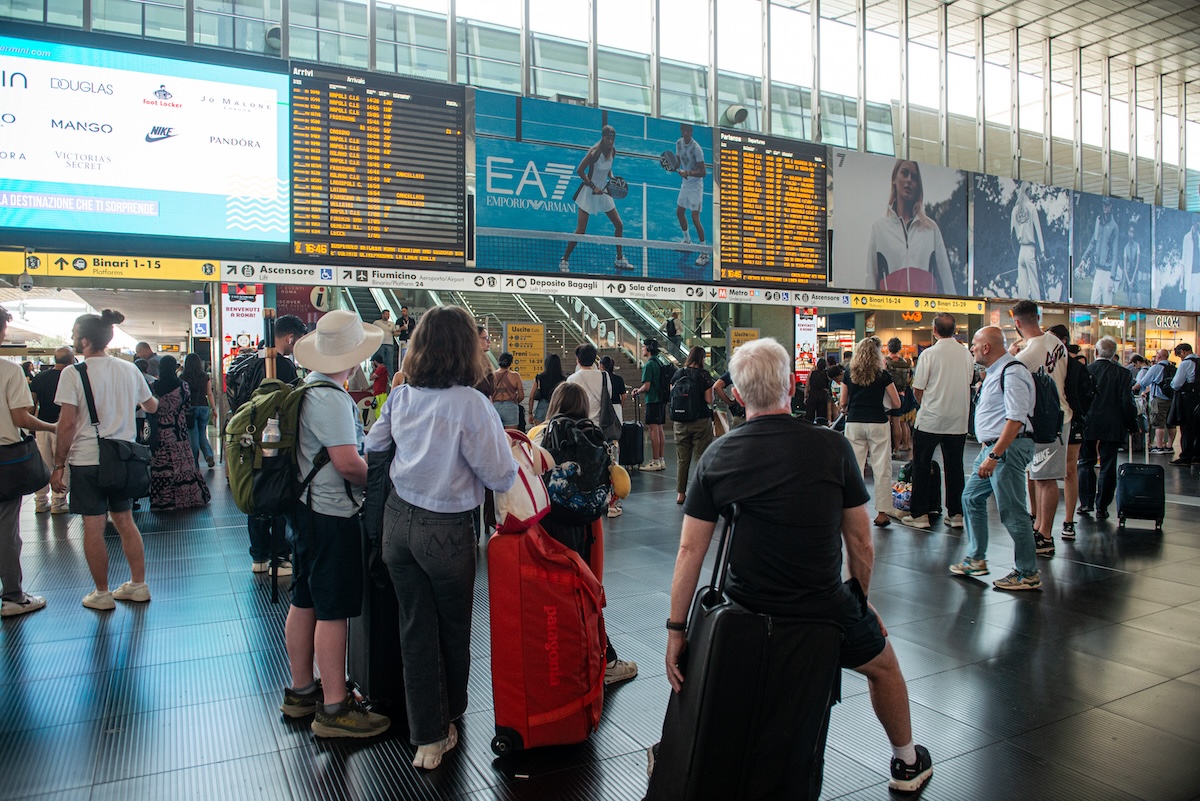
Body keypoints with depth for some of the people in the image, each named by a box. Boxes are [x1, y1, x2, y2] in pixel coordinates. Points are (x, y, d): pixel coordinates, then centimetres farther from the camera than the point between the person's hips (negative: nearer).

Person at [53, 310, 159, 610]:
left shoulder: (73, 373, -11)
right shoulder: (129, 369, 3)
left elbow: (68, 423, -14)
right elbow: (152, 406, 17)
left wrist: (59, 465, -5)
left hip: (87, 460, -5)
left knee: (93, 528, 5)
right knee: (125, 522, 15)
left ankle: (102, 594, 15)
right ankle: (138, 585, 21)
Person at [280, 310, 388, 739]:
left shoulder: (306, 388, 10)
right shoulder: (330, 398, -20)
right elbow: (348, 463, -24)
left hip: (307, 507, 10)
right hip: (332, 514, -10)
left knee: (305, 602, 17)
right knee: (334, 609, -2)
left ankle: (301, 691, 30)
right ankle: (334, 709, 7)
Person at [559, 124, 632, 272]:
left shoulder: (613, 151, 0)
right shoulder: (595, 152, -22)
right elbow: (579, 170, -19)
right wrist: (593, 187, -22)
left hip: (603, 192, 7)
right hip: (589, 193, -7)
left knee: (619, 224, 8)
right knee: (580, 231, -9)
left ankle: (620, 260, 23)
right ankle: (564, 260, 6)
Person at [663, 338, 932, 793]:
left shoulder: (717, 456, -8)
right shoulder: (832, 447, -11)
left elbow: (689, 550, -7)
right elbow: (860, 541, -3)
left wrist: (676, 629, 0)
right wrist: (861, 599, 14)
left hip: (746, 612, 1)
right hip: (825, 610, -1)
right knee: (884, 666, 29)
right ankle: (907, 763, 50)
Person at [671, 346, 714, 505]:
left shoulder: (678, 373, 4)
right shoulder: (704, 374, -8)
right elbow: (709, 400, -11)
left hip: (680, 422, 4)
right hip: (701, 421, -4)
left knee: (682, 459, 11)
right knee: (702, 458, 2)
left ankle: (680, 494, 15)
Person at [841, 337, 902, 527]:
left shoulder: (849, 374, 3)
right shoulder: (883, 375, -2)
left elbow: (843, 402, 10)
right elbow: (896, 403, 1)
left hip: (854, 423, 2)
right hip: (877, 423, -2)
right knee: (881, 469, 4)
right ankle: (882, 512, 6)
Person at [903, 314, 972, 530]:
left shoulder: (929, 354, -11)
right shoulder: (966, 354, 3)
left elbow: (917, 390, -9)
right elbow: (969, 381, 14)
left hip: (930, 419, -4)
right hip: (959, 420, 4)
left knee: (921, 465, 5)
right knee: (954, 467, 11)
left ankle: (919, 514, 6)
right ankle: (956, 514, 14)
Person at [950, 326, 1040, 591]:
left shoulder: (1012, 372, -17)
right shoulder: (994, 372, 14)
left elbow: (1016, 419, -24)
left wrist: (994, 455, -25)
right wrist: (987, 449, 17)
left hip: (1008, 448, -11)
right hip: (992, 447, 11)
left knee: (1012, 511, -4)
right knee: (972, 498, 16)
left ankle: (1028, 574, 7)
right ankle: (976, 559, 27)